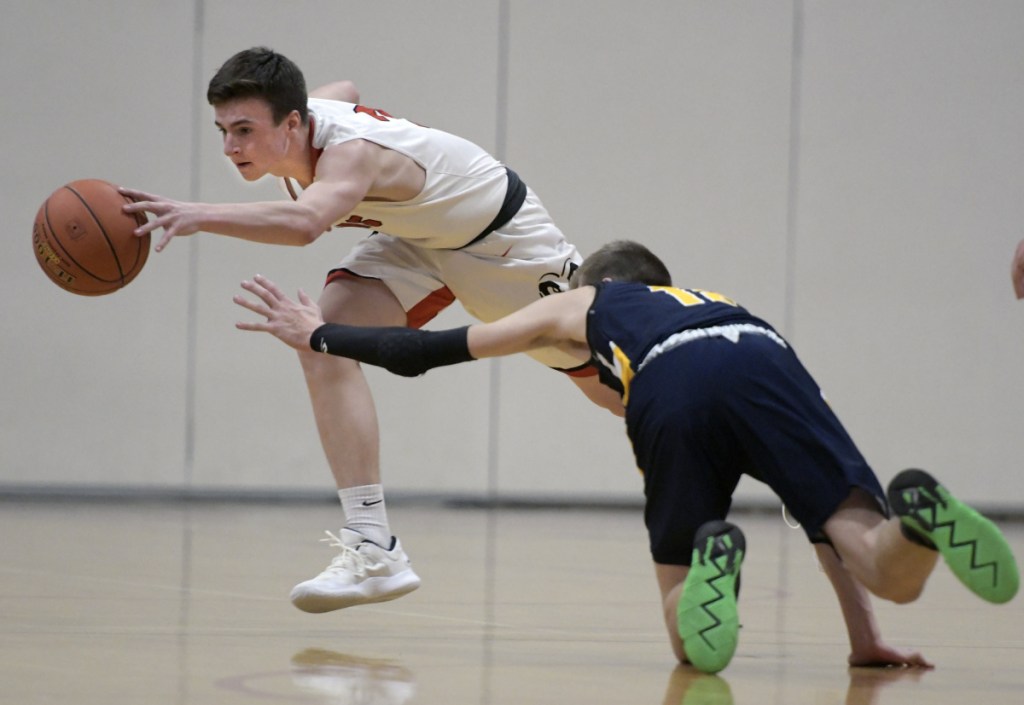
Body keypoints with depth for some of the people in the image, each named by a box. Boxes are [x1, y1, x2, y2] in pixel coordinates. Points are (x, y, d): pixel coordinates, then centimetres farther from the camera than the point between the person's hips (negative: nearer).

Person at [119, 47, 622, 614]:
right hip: (415, 239, 7)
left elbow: (303, 223, -66)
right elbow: (346, 92, 9)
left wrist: (199, 216, -79)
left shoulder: (352, 152, -42)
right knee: (324, 344, -19)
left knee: (600, 378, 8)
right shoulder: (312, 110, -19)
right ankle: (372, 548, -23)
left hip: (496, 234, -7)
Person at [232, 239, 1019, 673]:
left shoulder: (578, 305, 40)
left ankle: (710, 563, -23)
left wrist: (319, 335, 61)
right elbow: (825, 496, 41)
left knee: (693, 642, 10)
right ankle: (916, 513, -37)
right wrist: (864, 638, 40)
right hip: (764, 367, 2)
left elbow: (428, 351, 44)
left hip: (670, 395, -2)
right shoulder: (731, 306, 45)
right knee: (893, 573, -4)